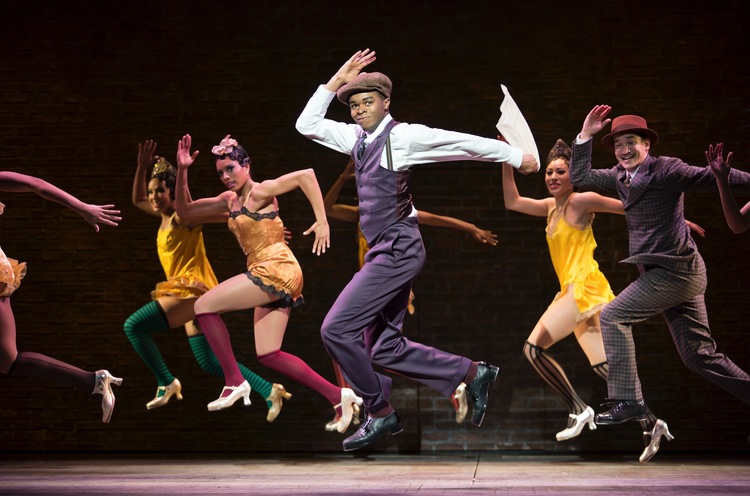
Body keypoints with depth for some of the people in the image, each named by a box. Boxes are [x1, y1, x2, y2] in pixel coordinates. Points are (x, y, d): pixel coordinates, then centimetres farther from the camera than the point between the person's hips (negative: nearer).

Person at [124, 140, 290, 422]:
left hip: (193, 290, -9)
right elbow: (137, 201, 28)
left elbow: (229, 216, -11)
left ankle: (167, 384, -5)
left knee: (133, 326, -14)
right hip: (192, 293, 9)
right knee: (210, 362, 9)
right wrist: (142, 167, 15)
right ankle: (270, 391, 9)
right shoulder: (165, 216, 15)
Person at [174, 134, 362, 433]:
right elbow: (185, 212, 20)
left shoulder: (260, 192, -4)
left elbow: (306, 175, -14)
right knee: (268, 356, 4)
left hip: (277, 270, -9)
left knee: (204, 306, -9)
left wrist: (322, 222, -19)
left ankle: (235, 382, -7)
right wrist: (182, 172, 9)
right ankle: (338, 396, 3)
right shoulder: (229, 201, 19)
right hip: (266, 276, 9)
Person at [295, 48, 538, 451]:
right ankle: (473, 374, 18)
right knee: (384, 350, 9)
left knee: (336, 329, -12)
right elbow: (306, 125, 16)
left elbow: (465, 143, -4)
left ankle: (380, 414, 0)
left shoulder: (402, 135, -8)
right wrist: (337, 81, 8)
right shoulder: (357, 137, 13)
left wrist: (516, 156, 1)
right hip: (383, 251, 9)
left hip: (398, 249, -9)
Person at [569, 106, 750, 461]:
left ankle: (627, 401, -9)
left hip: (674, 270, -9)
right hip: (671, 274, 9)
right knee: (699, 355, 9)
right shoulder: (620, 176, 14)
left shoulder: (665, 170, -9)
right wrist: (585, 136, 7)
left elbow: (715, 178, -10)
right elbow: (580, 178, 14)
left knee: (614, 316, -10)